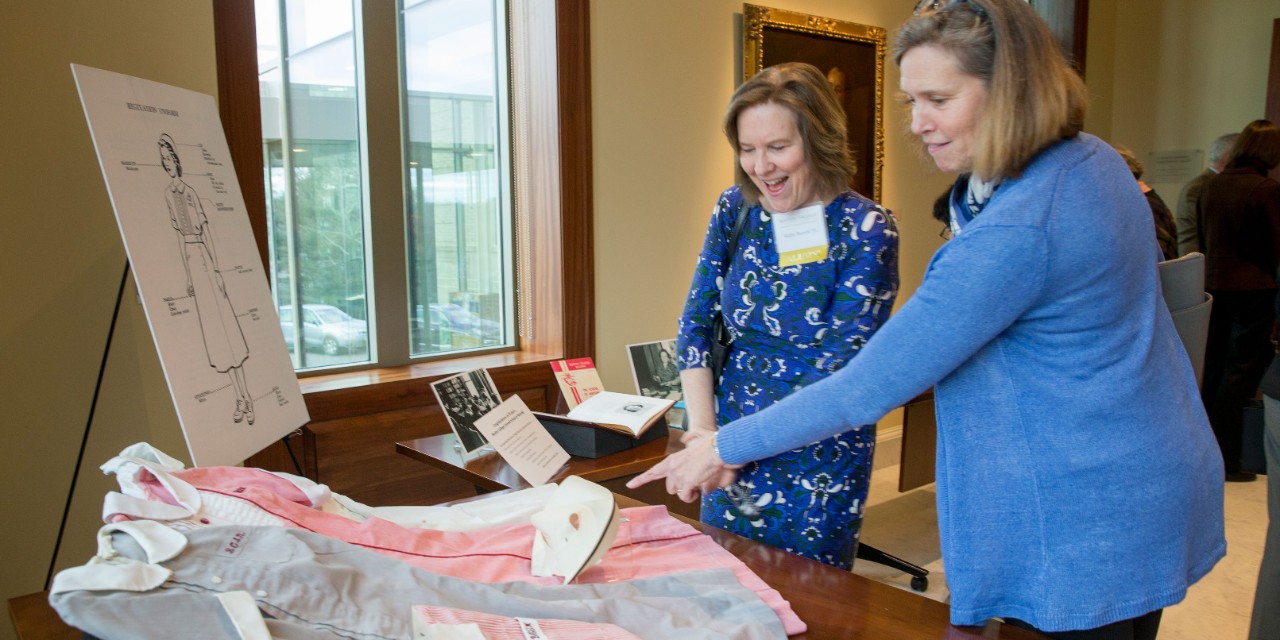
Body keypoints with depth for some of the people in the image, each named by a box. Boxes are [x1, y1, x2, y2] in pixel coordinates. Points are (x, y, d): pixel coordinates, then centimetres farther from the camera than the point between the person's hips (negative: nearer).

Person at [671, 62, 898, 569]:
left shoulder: (866, 230, -15)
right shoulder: (736, 208, -1)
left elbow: (838, 366, -19)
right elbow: (695, 324, 0)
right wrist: (703, 429, -10)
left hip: (819, 463, -4)